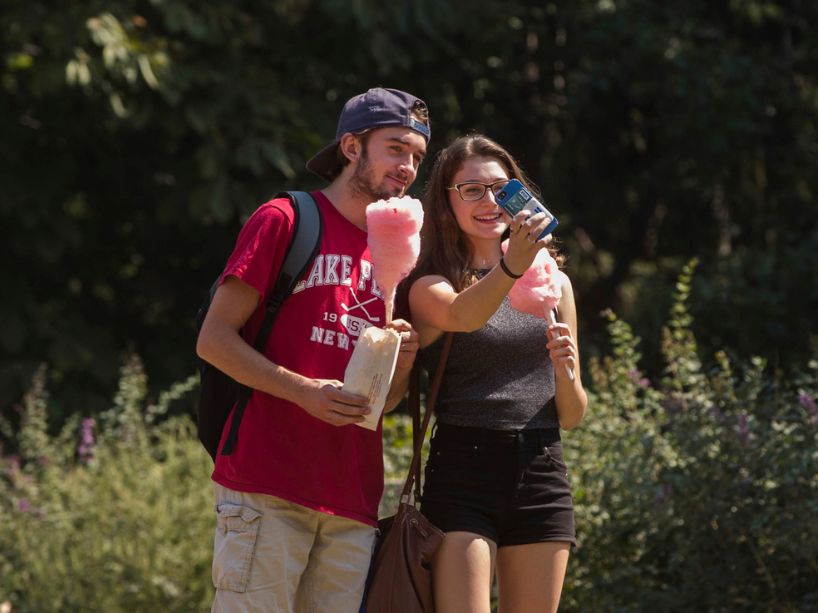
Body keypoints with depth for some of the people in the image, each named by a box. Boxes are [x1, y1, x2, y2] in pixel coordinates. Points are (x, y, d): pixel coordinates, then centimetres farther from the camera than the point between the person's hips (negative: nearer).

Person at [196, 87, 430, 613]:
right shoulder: (284, 220, 2)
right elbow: (214, 339, -4)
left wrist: (402, 364, 0)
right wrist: (304, 391, -16)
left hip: (353, 500, 6)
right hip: (268, 486, -6)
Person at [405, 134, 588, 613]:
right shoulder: (428, 285, 2)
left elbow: (572, 416, 16)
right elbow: (462, 315, -25)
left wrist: (565, 370, -6)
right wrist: (509, 268, -42)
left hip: (541, 477, 4)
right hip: (463, 471, -4)